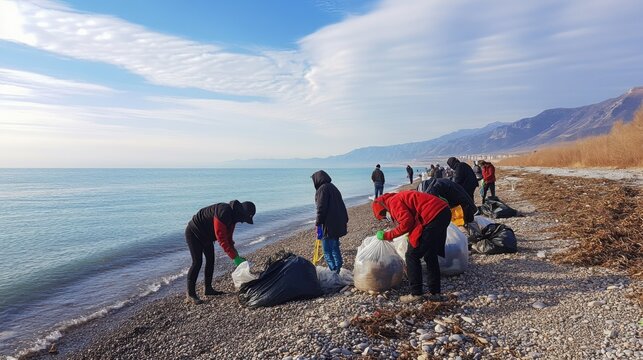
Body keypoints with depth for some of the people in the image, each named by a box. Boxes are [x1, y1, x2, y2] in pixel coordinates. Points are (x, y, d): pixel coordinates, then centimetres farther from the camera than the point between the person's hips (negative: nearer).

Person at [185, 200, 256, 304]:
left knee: (210, 260, 9)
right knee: (197, 262, -13)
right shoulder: (223, 213, -33)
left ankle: (208, 289, 21)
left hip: (206, 235, 10)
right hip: (193, 233, -10)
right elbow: (221, 239, -33)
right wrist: (234, 257, -31)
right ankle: (190, 295, -7)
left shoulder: (232, 215, -2)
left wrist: (237, 255, -3)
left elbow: (228, 238, 5)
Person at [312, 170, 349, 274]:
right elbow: (342, 206, 20)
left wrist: (318, 223, -15)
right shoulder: (333, 187, 18)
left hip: (328, 226, -9)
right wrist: (345, 221, 23)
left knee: (327, 251, -5)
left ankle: (334, 271, -9)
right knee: (335, 248, 18)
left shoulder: (322, 189, -10)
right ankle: (338, 269, 23)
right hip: (338, 225, 9)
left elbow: (321, 208, -18)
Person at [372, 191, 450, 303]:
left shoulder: (393, 202, -3)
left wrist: (387, 235, -4)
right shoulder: (401, 197, 26)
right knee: (431, 255, 20)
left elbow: (407, 222, -14)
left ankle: (416, 294, 6)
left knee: (412, 255, 1)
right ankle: (435, 293, 24)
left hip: (433, 217, -10)